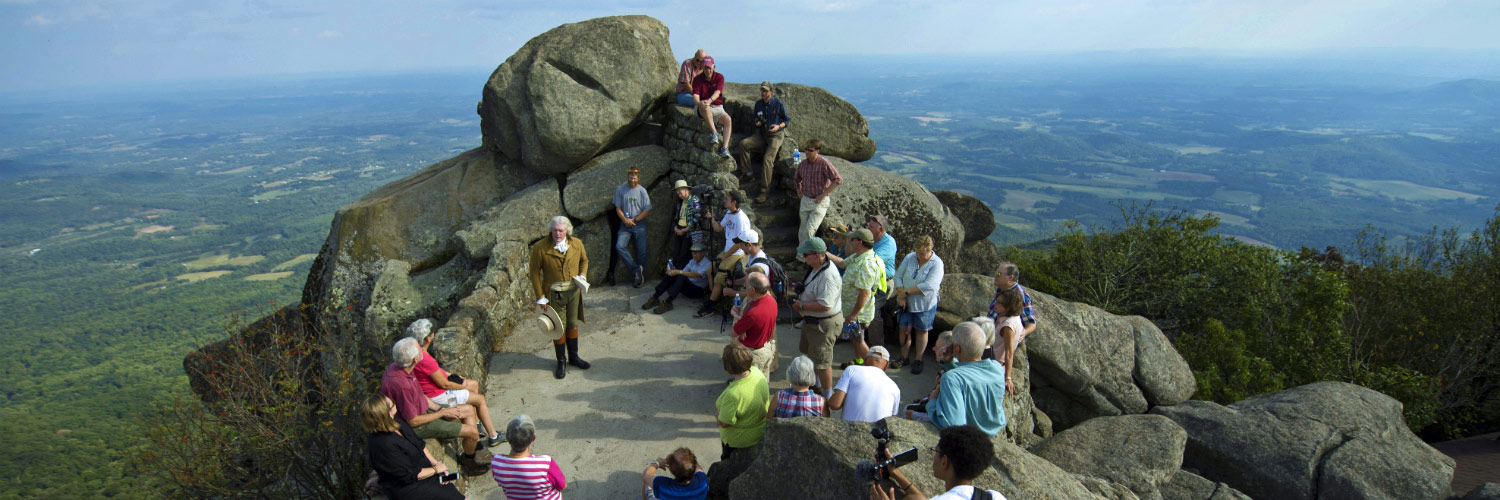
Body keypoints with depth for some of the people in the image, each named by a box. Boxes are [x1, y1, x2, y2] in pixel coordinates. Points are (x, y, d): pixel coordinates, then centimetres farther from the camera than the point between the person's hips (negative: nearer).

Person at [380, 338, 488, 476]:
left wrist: (440, 408, 1)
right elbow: (413, 421, -27)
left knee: (469, 409, 16)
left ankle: (474, 446, 29)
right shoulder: (401, 384, -36)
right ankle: (468, 459, 21)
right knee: (472, 432, -9)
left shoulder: (397, 367, -6)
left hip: (422, 409, 10)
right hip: (418, 427, -10)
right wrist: (443, 413, -16)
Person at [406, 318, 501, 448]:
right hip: (437, 396, -10)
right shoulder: (425, 360, -35)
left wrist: (451, 375, 8)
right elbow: (444, 384, -24)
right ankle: (493, 436, 11)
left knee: (474, 384, 21)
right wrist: (462, 386, -7)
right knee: (480, 399, 1)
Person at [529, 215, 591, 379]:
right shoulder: (540, 248, -15)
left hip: (574, 291, 3)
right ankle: (561, 361, 22)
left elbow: (584, 260, 15)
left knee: (573, 324, 16)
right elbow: (535, 273, -10)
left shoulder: (577, 244, -4)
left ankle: (573, 356, 33)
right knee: (559, 327, 5)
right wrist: (540, 297, -11)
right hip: (554, 293, -3)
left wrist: (582, 275, -4)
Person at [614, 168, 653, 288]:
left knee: (641, 251, -2)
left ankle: (641, 277, 10)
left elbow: (647, 210, -2)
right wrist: (625, 220, -11)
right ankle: (637, 269, -13)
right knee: (619, 246, -19)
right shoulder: (620, 190, 2)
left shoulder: (642, 191, -2)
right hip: (625, 224, 1)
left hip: (639, 224, -1)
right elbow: (618, 208, 4)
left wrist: (634, 220, -9)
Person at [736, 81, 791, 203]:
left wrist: (779, 126, -17)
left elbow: (787, 120, 3)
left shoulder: (778, 104, -5)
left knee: (767, 160, -23)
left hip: (776, 135, -6)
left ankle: (765, 192, -22)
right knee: (743, 144, -19)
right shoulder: (758, 104, 9)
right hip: (762, 135, 6)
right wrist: (757, 123, -3)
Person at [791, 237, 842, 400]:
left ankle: (827, 395, 20)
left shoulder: (828, 276, -32)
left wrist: (801, 306, -25)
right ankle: (816, 385, 49)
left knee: (822, 361, 2)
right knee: (811, 353, 28)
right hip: (812, 320, 11)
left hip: (824, 324, -11)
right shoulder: (816, 267, 1)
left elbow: (825, 305, -35)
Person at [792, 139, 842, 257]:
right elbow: (796, 178, 24)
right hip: (805, 200, 6)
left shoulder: (824, 163, -16)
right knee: (802, 231, 11)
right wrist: (799, 193, 14)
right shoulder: (803, 163, 3)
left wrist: (823, 194, -16)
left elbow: (838, 180, -19)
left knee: (809, 230, -13)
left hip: (820, 202, -6)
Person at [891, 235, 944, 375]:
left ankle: (918, 360, 25)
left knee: (921, 331, 10)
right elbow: (898, 276, -1)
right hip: (906, 302, 3)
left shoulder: (937, 264, -17)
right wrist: (901, 296, -14)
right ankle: (904, 357, 26)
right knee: (904, 328, 8)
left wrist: (906, 291, -22)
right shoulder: (909, 258, -3)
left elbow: (929, 286, -26)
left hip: (925, 304, -3)